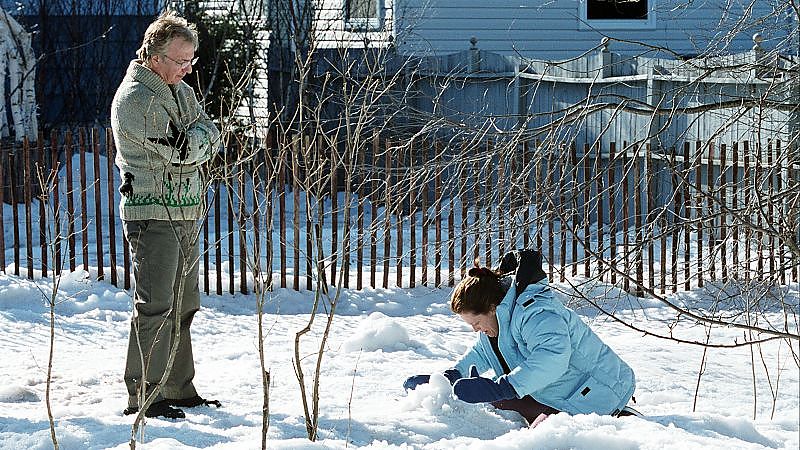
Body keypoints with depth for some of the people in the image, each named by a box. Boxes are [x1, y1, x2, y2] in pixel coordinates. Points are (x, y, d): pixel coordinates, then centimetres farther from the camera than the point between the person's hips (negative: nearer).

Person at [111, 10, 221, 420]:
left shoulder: (181, 90, 16)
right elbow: (182, 151, -18)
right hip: (152, 214, -9)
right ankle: (142, 396, -8)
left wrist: (193, 140, -11)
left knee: (182, 307, 13)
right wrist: (198, 142, 0)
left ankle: (179, 390, 21)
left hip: (186, 215, 9)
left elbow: (210, 136, 7)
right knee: (155, 308, -11)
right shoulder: (133, 98, -14)